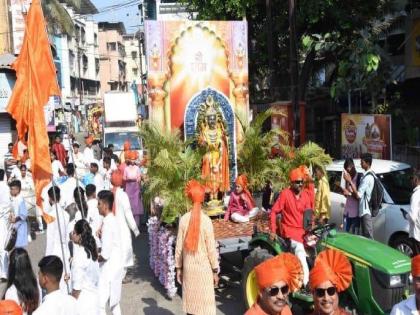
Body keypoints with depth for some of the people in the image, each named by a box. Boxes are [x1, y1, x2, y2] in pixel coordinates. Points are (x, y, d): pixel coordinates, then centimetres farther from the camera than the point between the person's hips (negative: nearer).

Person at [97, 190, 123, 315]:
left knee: (99, 303, -3)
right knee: (114, 301, 17)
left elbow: (105, 254, -22)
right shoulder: (112, 220, 8)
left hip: (109, 267, -9)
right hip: (115, 266, 9)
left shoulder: (107, 223, -20)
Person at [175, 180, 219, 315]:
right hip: (204, 268, -3)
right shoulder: (206, 220, -15)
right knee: (205, 303, 6)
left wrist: (178, 268, 11)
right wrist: (215, 271, 0)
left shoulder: (183, 219, -6)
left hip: (188, 267, 3)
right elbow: (211, 248, -11)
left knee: (191, 301, 15)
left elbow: (179, 247, -1)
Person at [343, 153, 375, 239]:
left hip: (366, 211, -10)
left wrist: (350, 181, -18)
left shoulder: (368, 177, -19)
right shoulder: (367, 175, 13)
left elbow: (358, 195, -21)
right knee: (365, 237, 15)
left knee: (368, 237, -5)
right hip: (364, 211, 10)